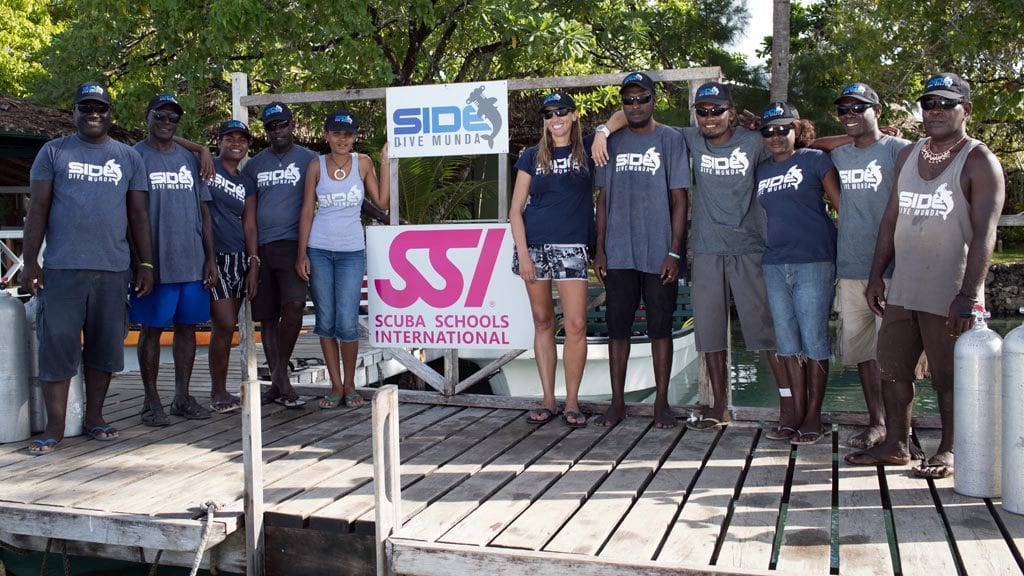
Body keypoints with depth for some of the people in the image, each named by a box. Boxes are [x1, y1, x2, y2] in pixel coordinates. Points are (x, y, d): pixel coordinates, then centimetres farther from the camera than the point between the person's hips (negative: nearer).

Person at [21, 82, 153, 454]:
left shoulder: (128, 157, 13)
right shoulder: (54, 152, 8)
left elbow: (138, 215, 12)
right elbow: (38, 209, 4)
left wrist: (145, 263, 5)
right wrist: (30, 262, -3)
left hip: (113, 269, 2)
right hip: (62, 268, -2)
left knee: (104, 347, 7)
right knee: (57, 346, -2)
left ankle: (94, 416, 20)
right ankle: (55, 427, 5)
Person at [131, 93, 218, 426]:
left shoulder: (189, 159, 14)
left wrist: (210, 257, 9)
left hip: (193, 261, 4)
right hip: (155, 262, -4)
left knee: (187, 327, 8)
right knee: (151, 329, 2)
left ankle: (182, 397, 17)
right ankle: (152, 401, 10)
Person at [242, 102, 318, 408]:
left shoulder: (308, 160, 7)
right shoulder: (254, 165, 16)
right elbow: (248, 211, 14)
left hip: (291, 244, -4)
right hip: (261, 247, 4)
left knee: (294, 305, -21)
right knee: (267, 317, 5)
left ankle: (280, 374, -4)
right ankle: (279, 383, 14)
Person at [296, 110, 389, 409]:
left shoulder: (362, 163, 4)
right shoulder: (316, 166, 4)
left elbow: (382, 202, -1)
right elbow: (307, 211, 5)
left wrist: (386, 164, -3)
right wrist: (301, 253, -1)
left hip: (351, 251, -1)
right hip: (319, 250, 1)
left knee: (347, 322, -7)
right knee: (325, 321, 4)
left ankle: (349, 385, 11)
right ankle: (336, 386, 14)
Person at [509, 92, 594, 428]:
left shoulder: (588, 149, 6)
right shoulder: (532, 157, 7)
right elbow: (516, 210, 5)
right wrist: (523, 254, -5)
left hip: (571, 248, -1)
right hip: (534, 246, 1)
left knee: (576, 325, -7)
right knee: (542, 322, 7)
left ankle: (572, 403, 5)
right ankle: (548, 401, 14)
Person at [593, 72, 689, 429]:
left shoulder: (670, 140, 3)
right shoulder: (612, 143, 12)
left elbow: (679, 199, -1)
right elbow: (603, 199, 14)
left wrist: (674, 252, -8)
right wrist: (600, 250, 7)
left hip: (659, 254, -3)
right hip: (618, 253, 3)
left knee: (660, 327, 4)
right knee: (618, 328, 5)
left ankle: (661, 403, 14)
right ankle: (617, 403, 14)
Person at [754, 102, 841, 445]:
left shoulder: (814, 160, 2)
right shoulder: (761, 171, 16)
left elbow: (841, 206, 1)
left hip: (813, 262, -5)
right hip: (774, 265, 5)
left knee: (814, 340, -2)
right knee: (787, 342, 7)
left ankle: (813, 418, 6)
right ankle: (794, 413, 15)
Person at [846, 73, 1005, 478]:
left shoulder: (979, 162, -7)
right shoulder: (907, 156, 13)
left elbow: (984, 233, -15)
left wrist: (969, 294, -22)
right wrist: (876, 275, 12)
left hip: (950, 294, -6)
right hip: (902, 291, 6)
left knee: (948, 378, 3)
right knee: (892, 368, 11)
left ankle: (949, 452, 18)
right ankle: (896, 445, 23)